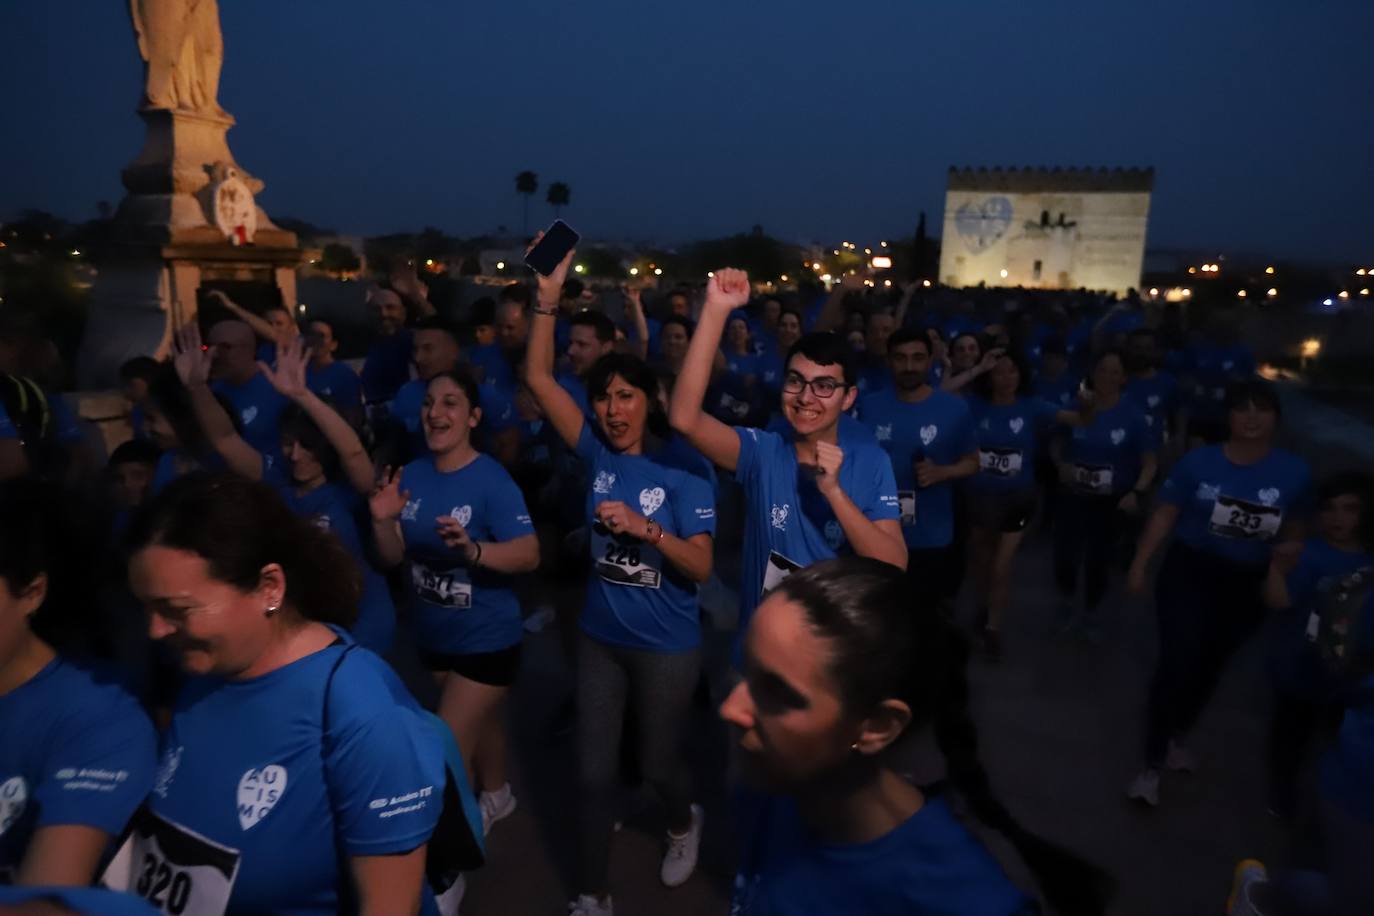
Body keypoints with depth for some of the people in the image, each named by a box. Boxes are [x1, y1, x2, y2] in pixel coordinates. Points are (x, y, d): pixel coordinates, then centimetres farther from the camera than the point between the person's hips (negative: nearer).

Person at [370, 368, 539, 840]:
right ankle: (496, 796, 51)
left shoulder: (491, 480, -22)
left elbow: (529, 554, -30)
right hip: (433, 634, 6)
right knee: (479, 718, 27)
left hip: (486, 638, -6)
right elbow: (393, 557, -2)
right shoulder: (412, 474, -4)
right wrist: (383, 520, -22)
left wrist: (473, 549, -46)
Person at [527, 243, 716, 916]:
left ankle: (684, 823, 52)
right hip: (599, 637, 3)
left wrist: (646, 527, -32)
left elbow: (701, 566, -18)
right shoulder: (597, 453, -6)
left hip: (667, 646, -3)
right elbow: (538, 379, -12)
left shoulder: (683, 467, -16)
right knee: (594, 771, 12)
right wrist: (549, 299, -20)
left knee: (657, 762, 17)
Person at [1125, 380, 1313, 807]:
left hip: (1247, 584, 3)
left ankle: (1175, 737, 41)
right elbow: (1165, 514, -5)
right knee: (1177, 661, -10)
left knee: (1210, 664, 17)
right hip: (1189, 571, -3)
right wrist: (1139, 563, -8)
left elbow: (1293, 532, 5)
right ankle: (1152, 763, 2)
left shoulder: (1295, 472, -7)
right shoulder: (1198, 461, -11)